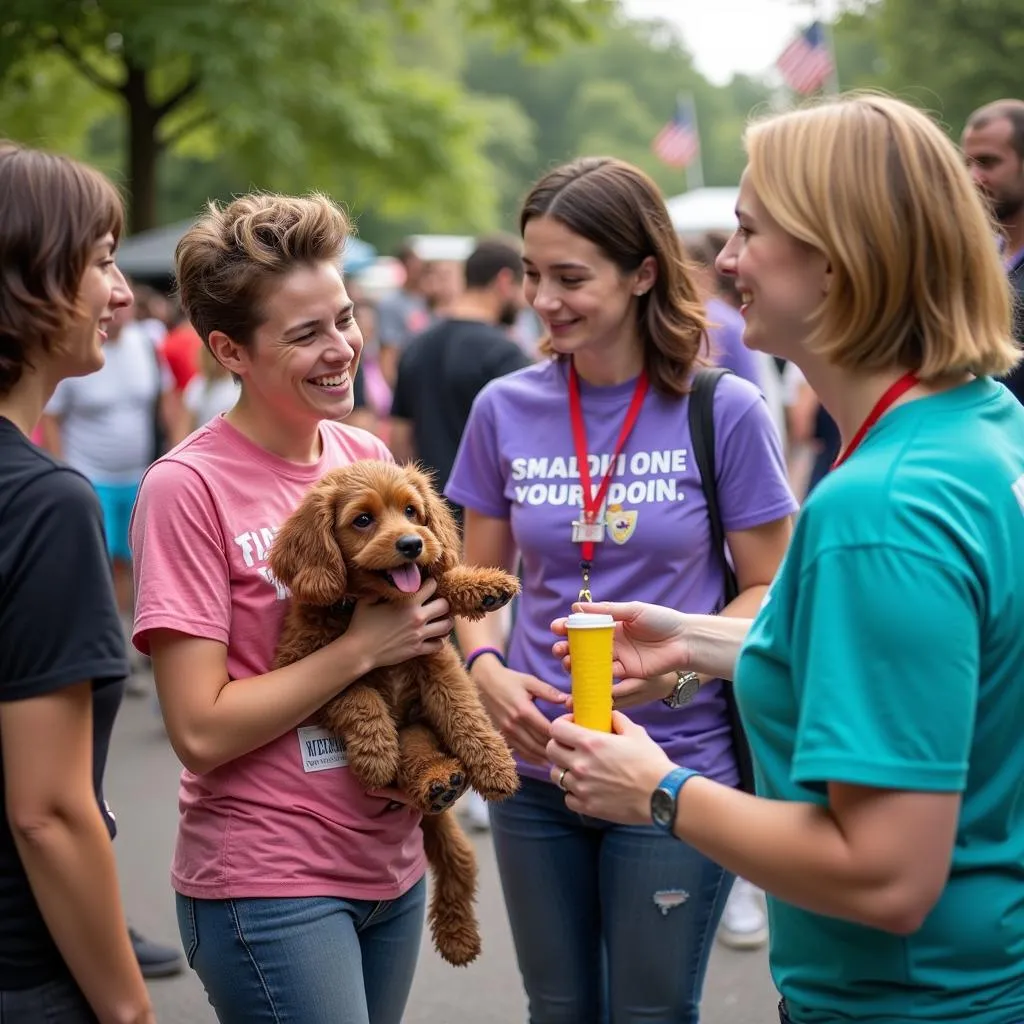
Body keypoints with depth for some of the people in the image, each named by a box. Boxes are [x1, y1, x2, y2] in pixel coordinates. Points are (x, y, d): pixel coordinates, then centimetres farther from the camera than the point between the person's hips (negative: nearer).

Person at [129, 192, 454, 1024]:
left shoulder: (368, 456, 3)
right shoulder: (188, 488, -15)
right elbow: (200, 730, -18)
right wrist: (363, 646, -19)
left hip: (390, 859, 6)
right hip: (266, 883, -6)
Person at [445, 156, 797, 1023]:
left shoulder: (724, 412, -9)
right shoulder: (505, 410, 0)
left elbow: (769, 589, -4)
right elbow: (481, 580, 9)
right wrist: (487, 669, -11)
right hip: (535, 767, 3)